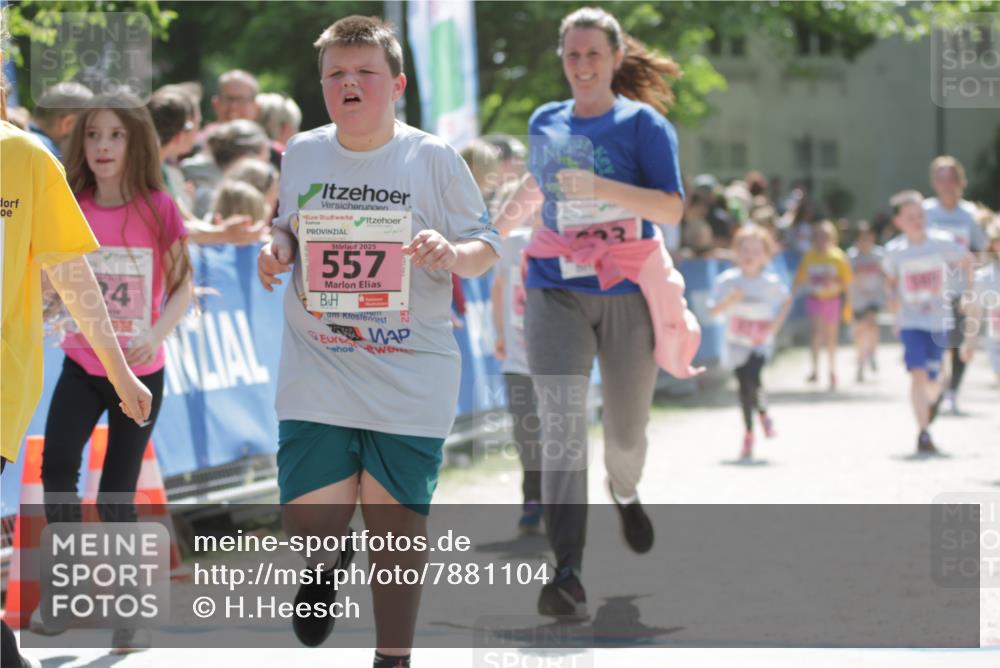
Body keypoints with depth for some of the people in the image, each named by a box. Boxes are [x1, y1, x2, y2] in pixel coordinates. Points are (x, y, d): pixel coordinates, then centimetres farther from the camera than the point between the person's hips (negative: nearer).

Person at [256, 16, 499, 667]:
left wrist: (452, 252, -21)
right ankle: (333, 559, 32)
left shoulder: (435, 159, -4)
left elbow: (487, 248, 0)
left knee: (398, 520, 4)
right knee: (310, 521, -6)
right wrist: (277, 251, -2)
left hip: (411, 375, -2)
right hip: (316, 371, 2)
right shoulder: (302, 154, 4)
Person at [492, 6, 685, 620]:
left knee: (626, 430, 11)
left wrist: (601, 187, -24)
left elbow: (673, 209, -13)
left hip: (628, 297, -2)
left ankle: (625, 492, 49)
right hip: (557, 292, 2)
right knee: (561, 426, -16)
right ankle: (568, 576, -23)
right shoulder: (545, 124, 10)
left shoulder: (644, 124, -3)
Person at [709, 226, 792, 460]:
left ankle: (763, 413, 6)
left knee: (752, 378, -25)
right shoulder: (728, 280, -7)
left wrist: (775, 325, 0)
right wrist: (729, 300, -26)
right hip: (736, 343, 2)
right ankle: (749, 433, 25)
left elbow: (787, 301, 12)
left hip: (761, 343, -2)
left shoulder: (771, 283, -6)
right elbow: (713, 311, -8)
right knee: (744, 385, 6)